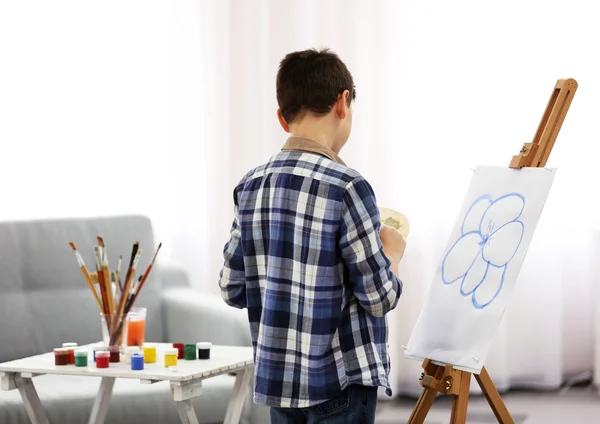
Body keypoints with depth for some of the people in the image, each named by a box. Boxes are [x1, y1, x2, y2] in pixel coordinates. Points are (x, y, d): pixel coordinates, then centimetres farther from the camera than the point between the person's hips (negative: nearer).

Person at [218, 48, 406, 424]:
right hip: (340, 383, -6)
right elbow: (379, 298, -13)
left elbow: (233, 289, 8)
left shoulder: (251, 188, 4)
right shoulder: (346, 187, -16)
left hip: (277, 379, 7)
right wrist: (392, 252, 6)